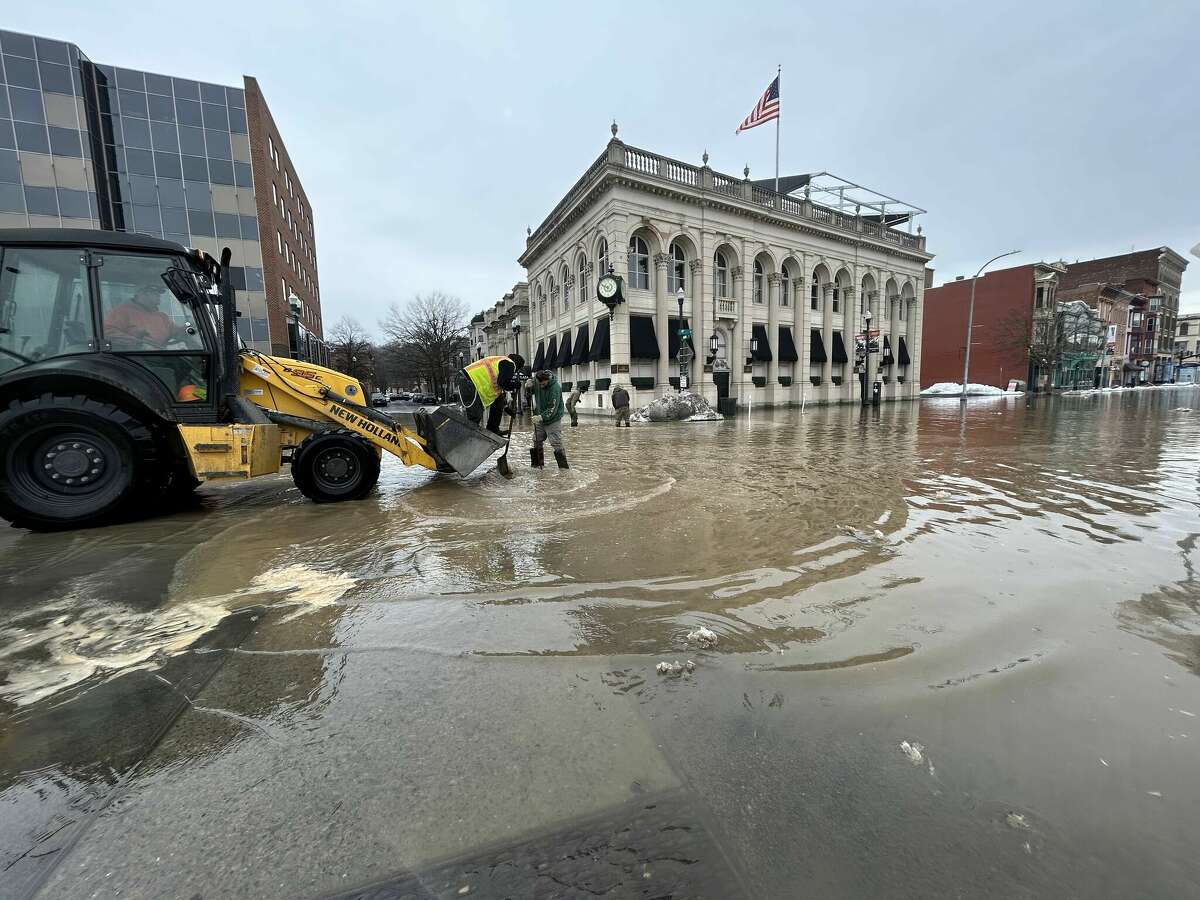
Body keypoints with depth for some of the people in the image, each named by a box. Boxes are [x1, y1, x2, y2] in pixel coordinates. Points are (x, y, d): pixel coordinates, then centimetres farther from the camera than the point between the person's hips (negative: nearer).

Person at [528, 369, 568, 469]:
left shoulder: (555, 388, -26)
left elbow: (552, 409, -28)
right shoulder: (536, 380, -7)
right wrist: (528, 387, -15)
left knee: (556, 444, -9)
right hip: (539, 418, 6)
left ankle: (564, 467, -2)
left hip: (553, 420, -6)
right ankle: (537, 464, 25)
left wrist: (542, 417, -41)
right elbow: (529, 394, 6)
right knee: (537, 442, 11)